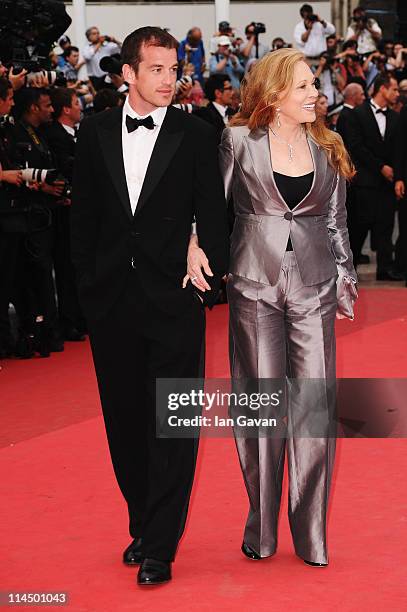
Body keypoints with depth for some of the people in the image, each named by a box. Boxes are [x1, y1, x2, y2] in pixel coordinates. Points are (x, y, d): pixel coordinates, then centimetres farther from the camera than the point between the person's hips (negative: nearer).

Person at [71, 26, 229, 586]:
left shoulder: (195, 135, -2)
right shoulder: (95, 133, 5)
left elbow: (212, 216, 0)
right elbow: (84, 217, 9)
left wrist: (209, 282, -5)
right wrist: (88, 283, 4)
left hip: (174, 300, -3)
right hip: (111, 302, 3)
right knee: (125, 420, 12)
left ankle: (160, 548, 3)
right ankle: (142, 524, 27)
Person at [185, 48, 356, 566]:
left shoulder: (326, 148, 8)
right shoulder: (240, 140, 0)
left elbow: (336, 222, 13)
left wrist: (345, 278, 11)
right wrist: (196, 242, -11)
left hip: (313, 284, 2)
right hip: (254, 282, -2)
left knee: (315, 404, -2)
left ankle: (310, 532, 10)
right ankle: (261, 528, 16)